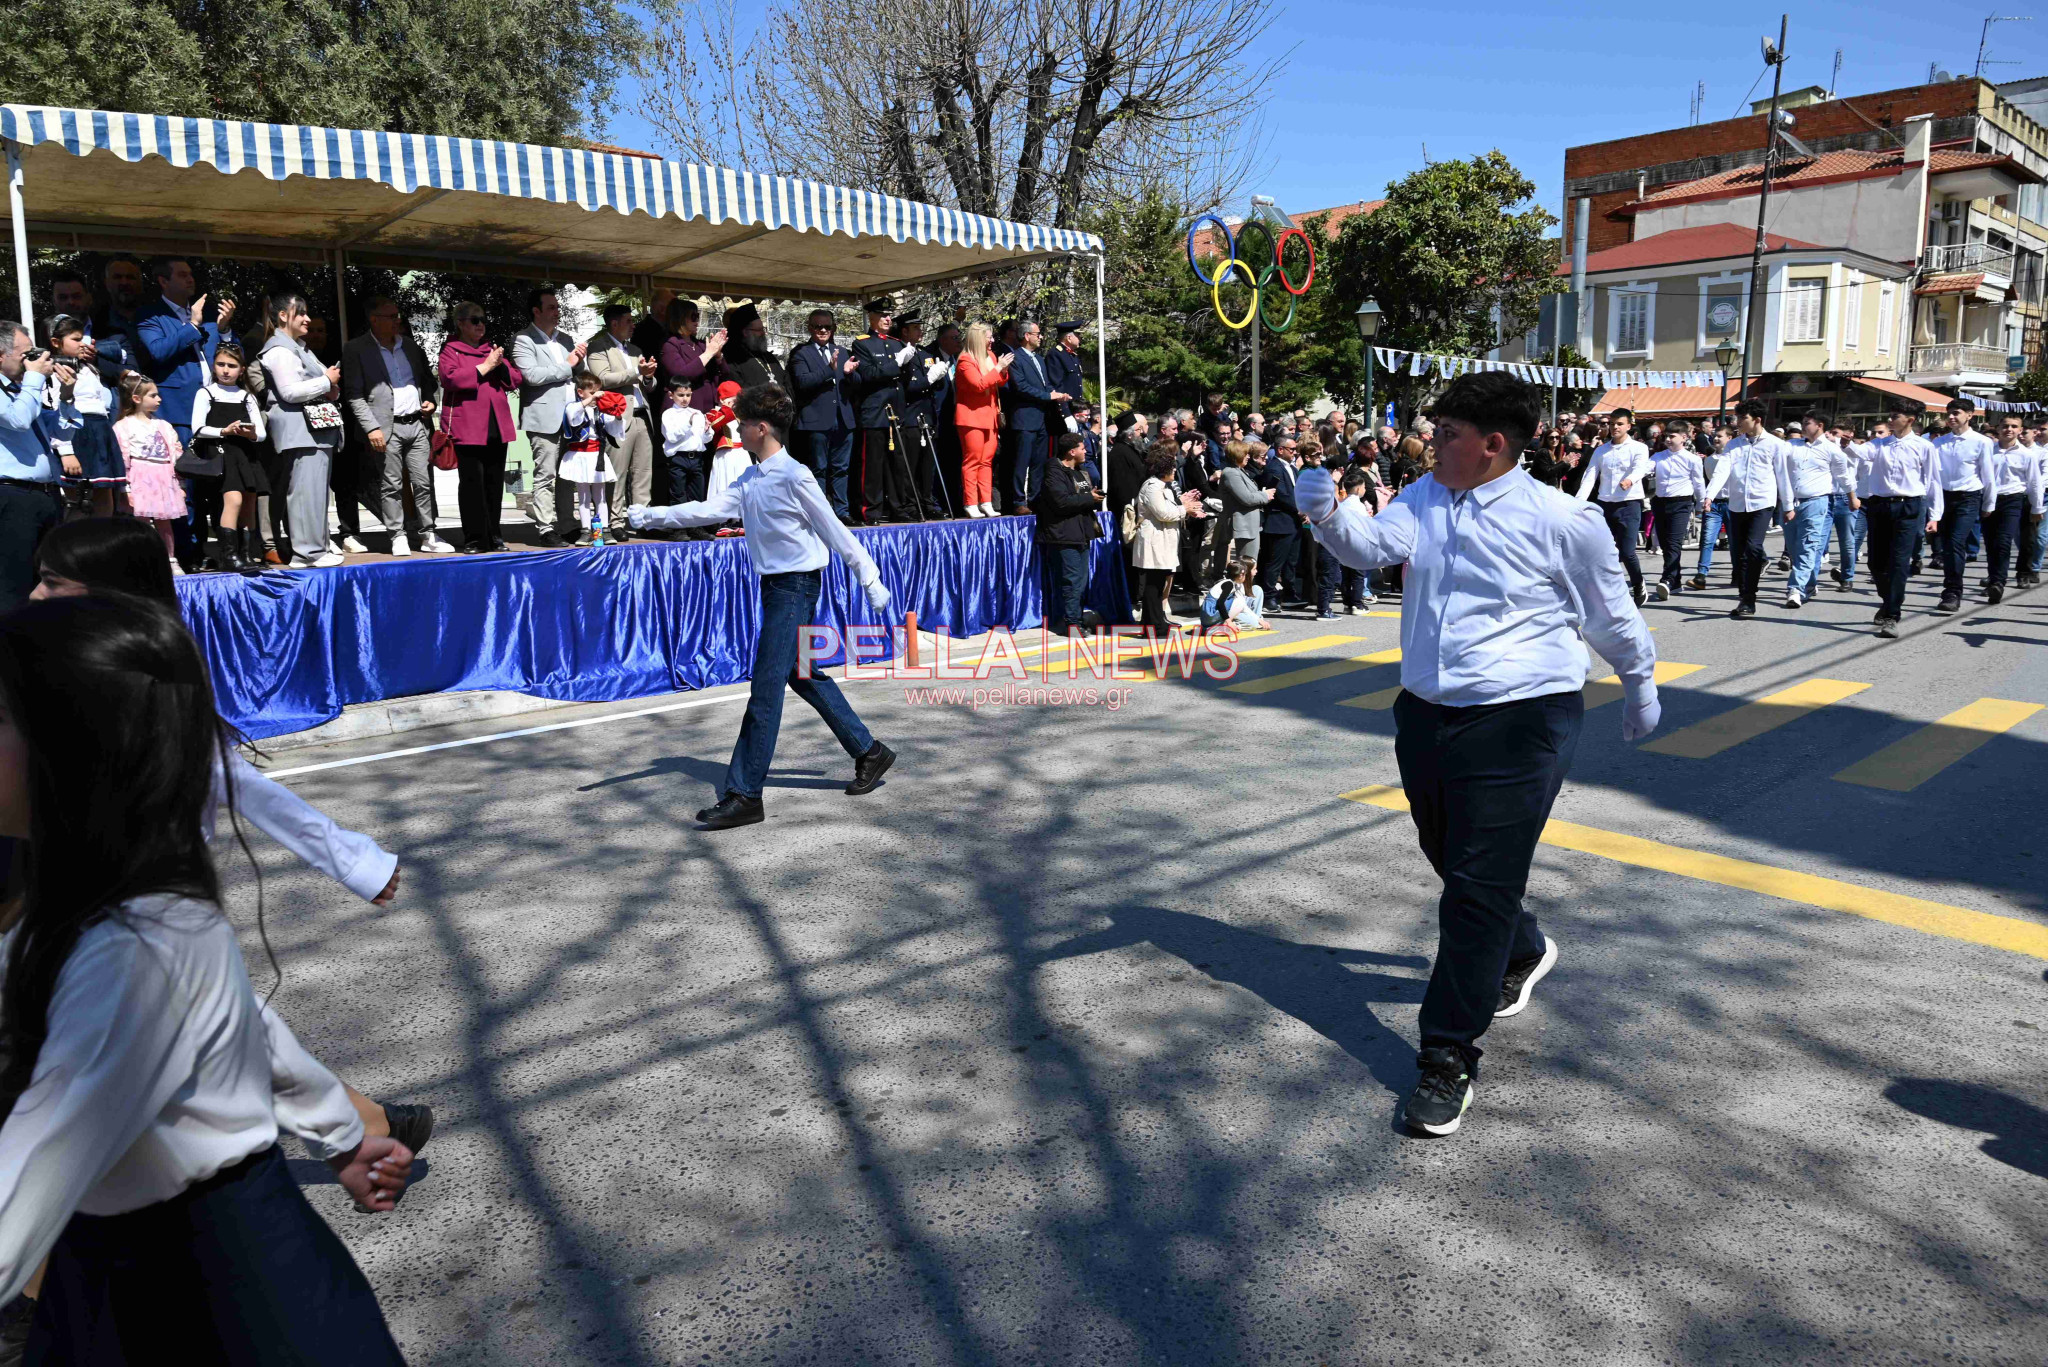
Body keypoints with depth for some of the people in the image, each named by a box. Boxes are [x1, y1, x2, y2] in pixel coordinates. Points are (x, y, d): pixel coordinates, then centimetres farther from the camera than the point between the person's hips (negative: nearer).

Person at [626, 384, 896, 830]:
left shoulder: (795, 476, -14)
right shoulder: (750, 480, 12)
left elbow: (835, 531, -12)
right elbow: (710, 509, 10)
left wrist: (869, 580, -8)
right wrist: (650, 516, 5)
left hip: (795, 587, -9)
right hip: (775, 587, 9)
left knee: (766, 688, -9)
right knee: (804, 677, 17)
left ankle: (744, 795, -5)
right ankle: (869, 753, 29)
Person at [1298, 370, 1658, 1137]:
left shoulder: (1563, 521, -11)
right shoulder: (1426, 498, 5)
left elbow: (1612, 617, 1)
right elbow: (1372, 544, -9)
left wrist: (1641, 690, 13)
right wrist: (1327, 513, -29)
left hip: (1516, 727, -7)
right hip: (1424, 717, 7)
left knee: (1479, 889, -6)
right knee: (1454, 865, 23)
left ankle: (1449, 1058, 6)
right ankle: (1523, 953, 53)